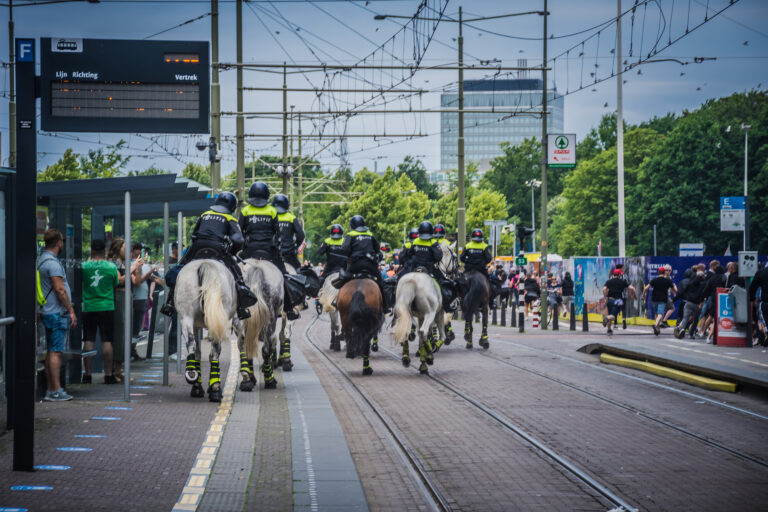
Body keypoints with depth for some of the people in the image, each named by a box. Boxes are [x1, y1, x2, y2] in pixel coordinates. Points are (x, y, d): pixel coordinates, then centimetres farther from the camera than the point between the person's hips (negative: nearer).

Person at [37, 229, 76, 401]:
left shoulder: (41, 260, 15)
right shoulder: (52, 263, -16)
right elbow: (60, 290, -20)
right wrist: (71, 311, -13)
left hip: (47, 312, 10)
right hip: (57, 313, -10)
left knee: (51, 351, 12)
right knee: (56, 352, -9)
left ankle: (51, 390, 15)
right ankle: (55, 391, -9)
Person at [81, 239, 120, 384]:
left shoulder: (84, 266, -4)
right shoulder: (112, 267, -4)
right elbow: (117, 284, 7)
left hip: (88, 308, 1)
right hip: (107, 307, -1)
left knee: (88, 341, 6)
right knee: (107, 341, 2)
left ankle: (87, 375, 7)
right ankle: (108, 375, 2)